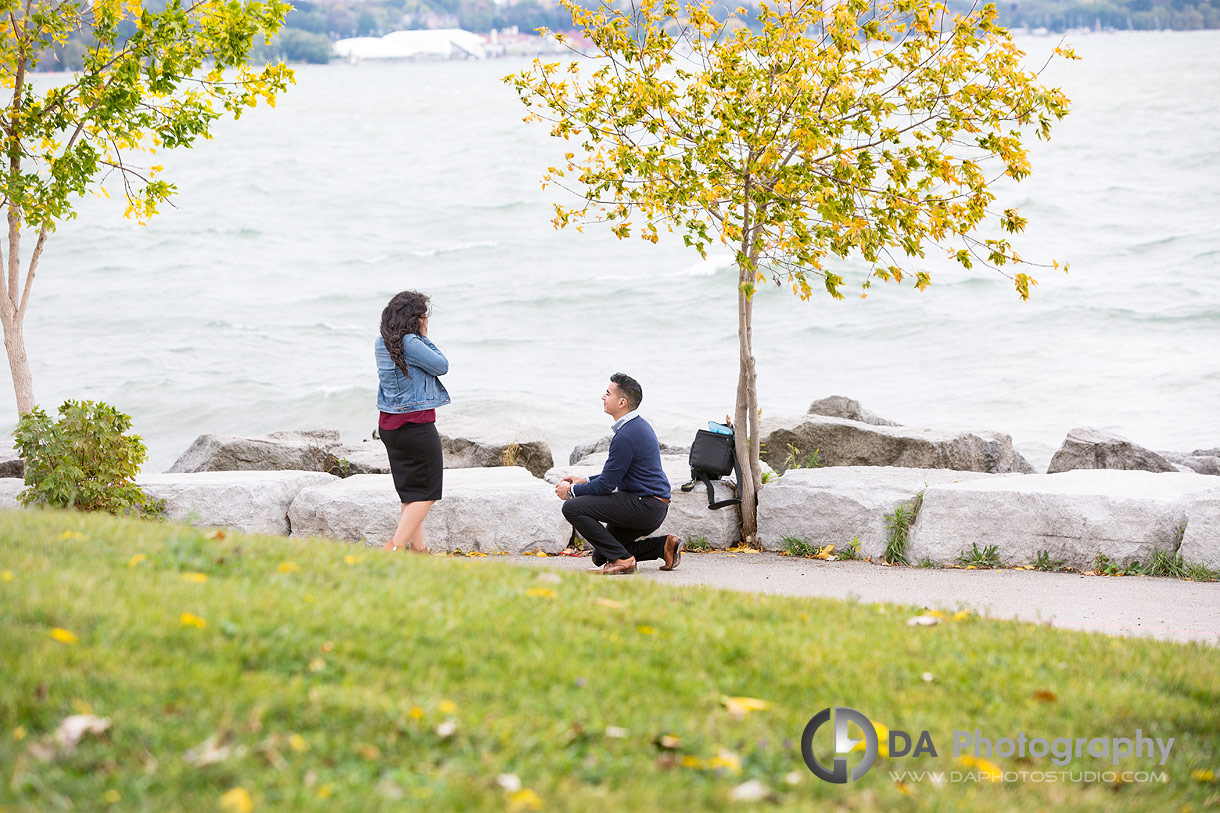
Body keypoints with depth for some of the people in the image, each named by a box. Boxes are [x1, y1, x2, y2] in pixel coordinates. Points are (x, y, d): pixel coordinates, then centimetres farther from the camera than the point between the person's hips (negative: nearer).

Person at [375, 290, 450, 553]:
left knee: (411, 492, 17)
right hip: (416, 424, -9)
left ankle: (417, 547, 23)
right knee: (425, 493, -1)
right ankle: (395, 546, -11)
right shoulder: (410, 343, -19)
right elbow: (441, 366, -9)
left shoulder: (382, 343, 7)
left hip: (389, 424, 9)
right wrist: (424, 337, -2)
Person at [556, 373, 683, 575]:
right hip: (654, 509, 10)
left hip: (644, 507, -10)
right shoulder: (639, 425, 13)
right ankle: (664, 545, 11)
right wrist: (584, 481, 19)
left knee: (573, 508, -16)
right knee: (601, 557, 18)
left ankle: (621, 559, -14)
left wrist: (572, 491, -3)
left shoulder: (626, 436, -20)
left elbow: (606, 485, -17)